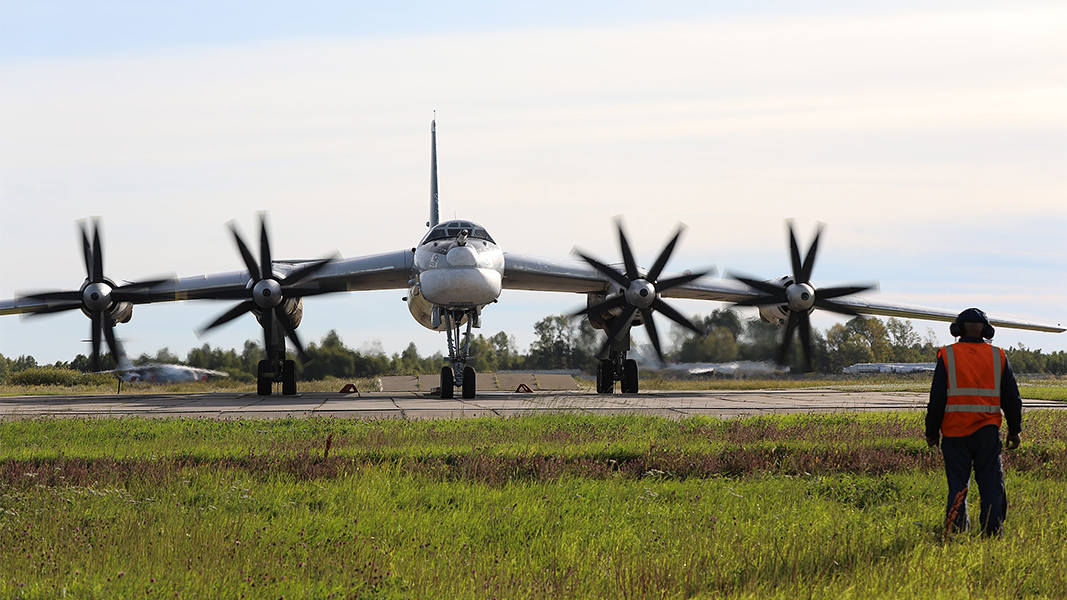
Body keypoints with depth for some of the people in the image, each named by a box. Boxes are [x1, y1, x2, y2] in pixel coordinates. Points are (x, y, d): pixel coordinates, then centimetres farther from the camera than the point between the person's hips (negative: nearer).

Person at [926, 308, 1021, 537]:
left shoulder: (947, 356, -1)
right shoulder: (998, 357, 5)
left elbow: (937, 399, -2)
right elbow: (1012, 398, 8)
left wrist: (932, 432, 6)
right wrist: (1014, 430, 17)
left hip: (955, 431, -1)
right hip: (988, 431, 1)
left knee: (957, 485, 4)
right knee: (991, 485, 5)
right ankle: (992, 533, 1)